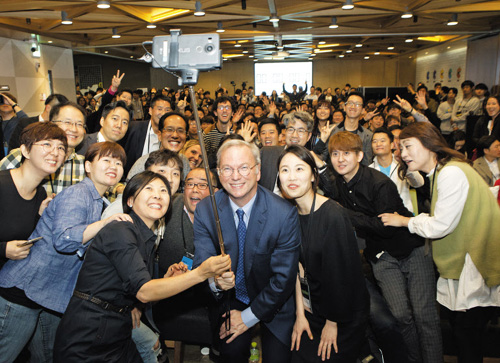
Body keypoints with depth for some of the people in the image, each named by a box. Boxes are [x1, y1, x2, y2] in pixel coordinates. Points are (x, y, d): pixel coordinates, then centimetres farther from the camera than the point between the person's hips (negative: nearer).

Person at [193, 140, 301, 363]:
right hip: (230, 299, 2)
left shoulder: (285, 214, -20)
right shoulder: (205, 210, -12)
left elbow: (284, 277, -14)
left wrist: (249, 316, -11)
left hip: (272, 303, -1)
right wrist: (214, 280, -33)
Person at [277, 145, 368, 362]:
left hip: (346, 315, -5)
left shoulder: (333, 216, -25)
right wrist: (300, 314, -3)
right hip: (313, 308, 5)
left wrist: (332, 322, -11)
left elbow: (340, 273, -20)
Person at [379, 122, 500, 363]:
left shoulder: (452, 173, -21)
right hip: (461, 263, 9)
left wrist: (404, 221, -6)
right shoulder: (439, 173, 11)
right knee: (457, 322, 17)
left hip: (475, 266, -9)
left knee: (465, 327, 2)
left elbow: (440, 226, -19)